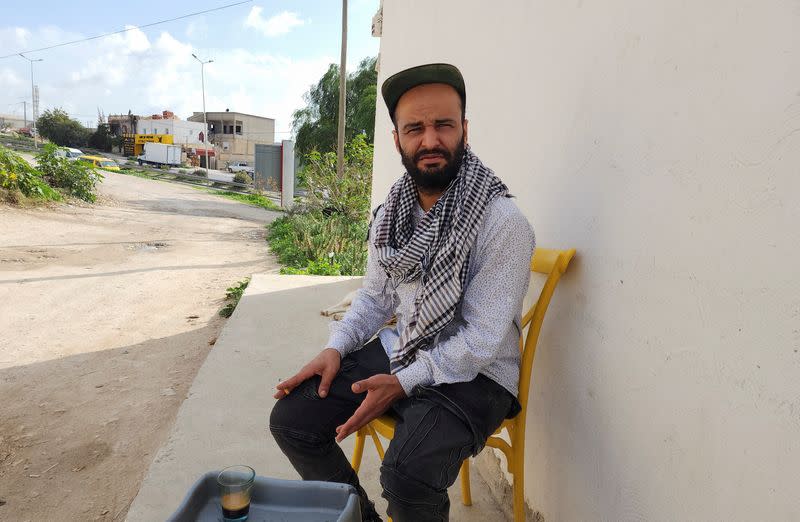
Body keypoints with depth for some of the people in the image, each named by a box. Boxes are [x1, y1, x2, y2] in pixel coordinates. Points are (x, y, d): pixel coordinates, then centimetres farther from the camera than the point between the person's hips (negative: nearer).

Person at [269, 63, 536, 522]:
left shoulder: (503, 222, -18)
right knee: (291, 419, -3)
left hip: (471, 375, -6)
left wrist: (404, 382, -23)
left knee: (406, 476, -30)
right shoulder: (391, 214, 3)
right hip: (397, 351, 6)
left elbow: (482, 338, -19)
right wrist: (336, 348, -4)